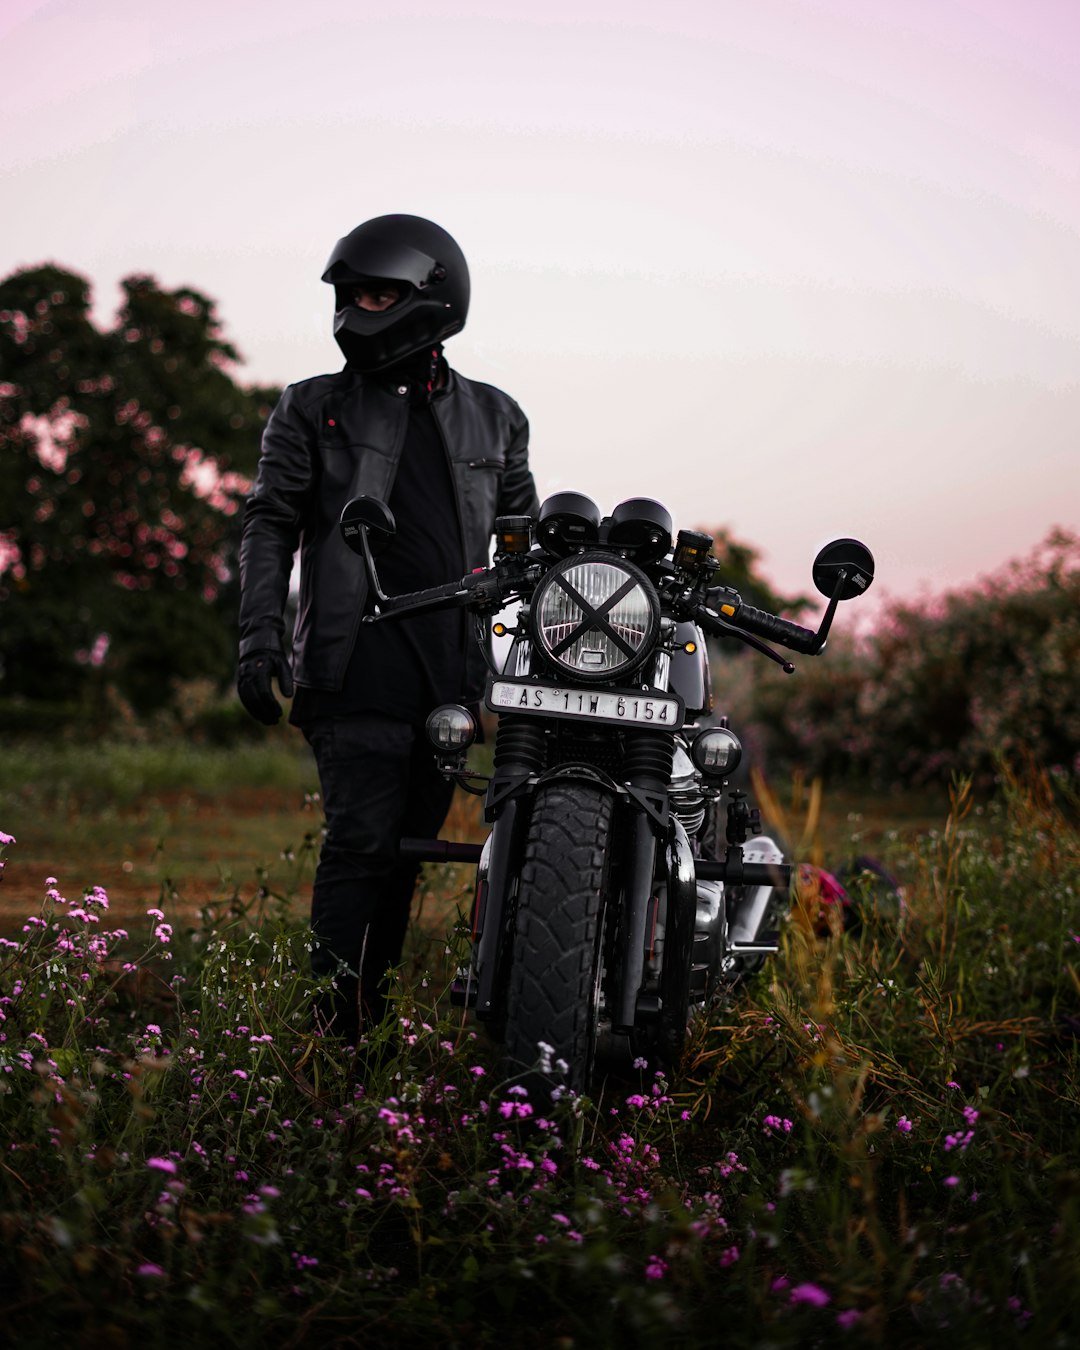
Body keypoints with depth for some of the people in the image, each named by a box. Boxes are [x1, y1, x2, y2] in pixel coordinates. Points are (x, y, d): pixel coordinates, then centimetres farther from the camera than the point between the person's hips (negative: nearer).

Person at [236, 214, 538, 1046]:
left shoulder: (493, 417, 17)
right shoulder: (314, 409, 10)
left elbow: (525, 537, 21)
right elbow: (272, 524, 4)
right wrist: (259, 636, -8)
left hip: (454, 666, 3)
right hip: (356, 662, -3)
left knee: (409, 848, 6)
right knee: (362, 841, -13)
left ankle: (375, 1004, 14)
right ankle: (336, 1027, -11)